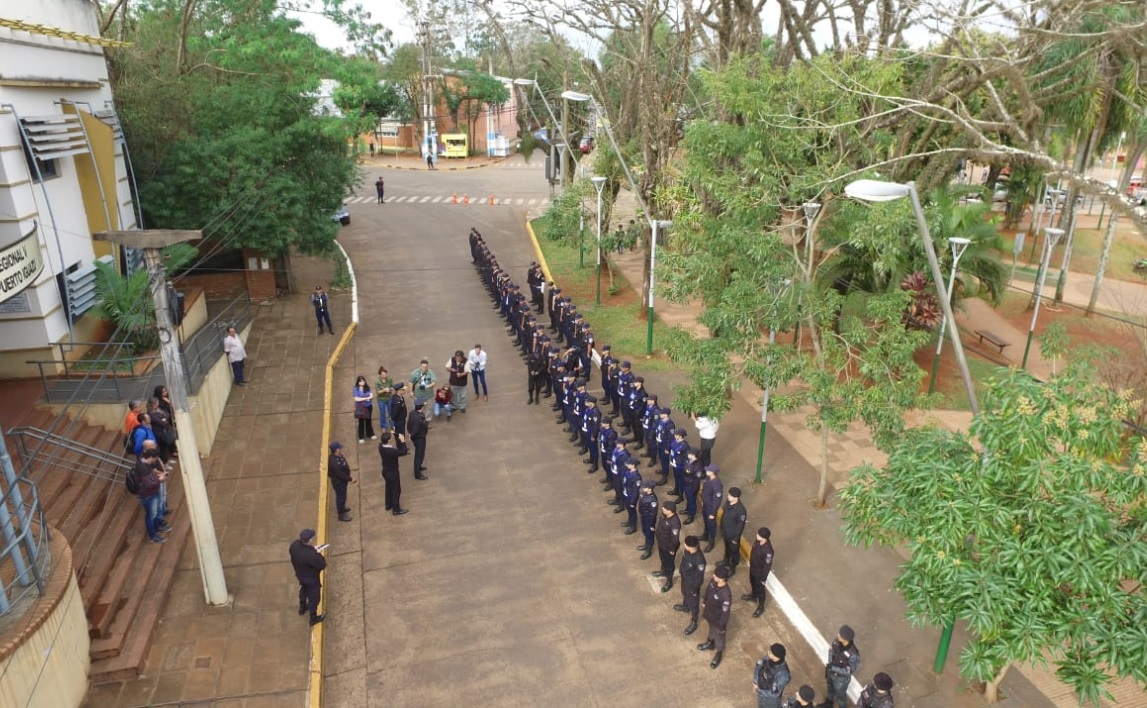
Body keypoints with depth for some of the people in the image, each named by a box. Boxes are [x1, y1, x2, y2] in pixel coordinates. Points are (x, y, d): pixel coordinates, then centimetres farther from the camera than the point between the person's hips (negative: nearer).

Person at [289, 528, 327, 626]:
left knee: (303, 589, 36)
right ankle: (313, 618, 43)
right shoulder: (311, 555, -45)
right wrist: (318, 553, -19)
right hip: (311, 579, -6)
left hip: (300, 575, 6)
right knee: (313, 597, 20)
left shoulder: (294, 545, -26)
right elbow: (322, 565, -30)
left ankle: (302, 608, 62)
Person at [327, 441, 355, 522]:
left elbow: (344, 467, 7)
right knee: (341, 496, 11)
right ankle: (341, 514, 30)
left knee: (341, 495, 29)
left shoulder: (337, 456, -9)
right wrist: (350, 479, -19)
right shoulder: (335, 463, -39)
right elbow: (341, 475, -30)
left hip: (341, 480, 9)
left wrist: (349, 474, 6)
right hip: (339, 482, -9)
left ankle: (340, 507, 53)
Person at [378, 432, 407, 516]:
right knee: (396, 490, 10)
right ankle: (396, 509, 22)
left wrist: (395, 435, -4)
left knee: (388, 488, 26)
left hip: (385, 471, 8)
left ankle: (389, 505, 44)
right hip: (393, 472, -8)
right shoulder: (392, 451, -36)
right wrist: (402, 441, -19)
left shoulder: (381, 446, -14)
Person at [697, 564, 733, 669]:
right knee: (711, 630, 34)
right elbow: (708, 591, 1)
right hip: (710, 614, 6)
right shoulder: (713, 581, -22)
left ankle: (719, 654, 50)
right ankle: (710, 644, 63)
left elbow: (725, 612, -28)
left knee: (719, 636, 23)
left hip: (718, 619, -6)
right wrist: (705, 604, 16)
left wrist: (722, 626, -16)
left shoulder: (725, 594, -42)